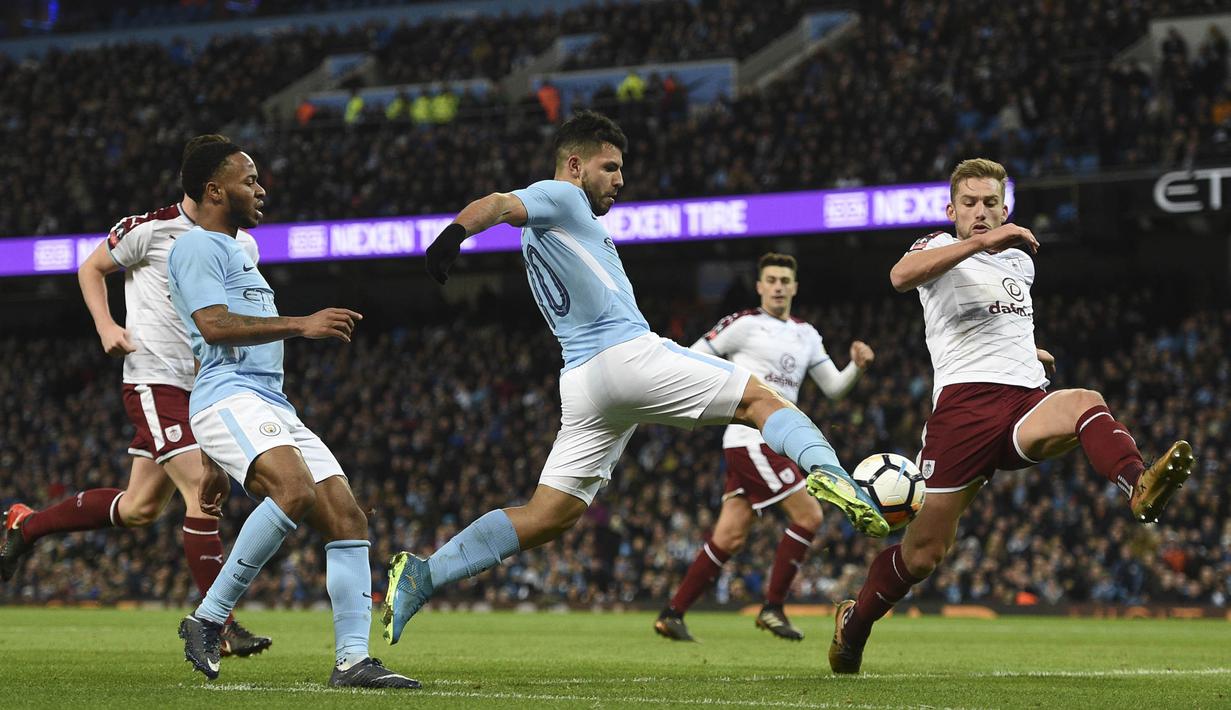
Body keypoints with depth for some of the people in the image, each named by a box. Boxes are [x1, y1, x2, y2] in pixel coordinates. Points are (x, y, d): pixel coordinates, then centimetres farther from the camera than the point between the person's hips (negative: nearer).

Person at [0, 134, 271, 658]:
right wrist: (106, 327, -7)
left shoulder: (241, 246, 8)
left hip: (202, 386, 7)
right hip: (154, 377, -7)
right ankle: (220, 626, -14)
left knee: (139, 508, 11)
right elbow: (91, 268, 6)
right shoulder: (149, 230, -9)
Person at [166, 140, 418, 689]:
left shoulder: (234, 254, 32)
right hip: (229, 398, -10)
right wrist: (302, 325, -17)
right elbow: (214, 326, -16)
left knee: (347, 517, -5)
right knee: (294, 489, -33)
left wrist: (222, 467, 33)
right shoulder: (196, 247, 1)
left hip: (273, 410, 10)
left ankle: (353, 659, -10)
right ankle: (207, 619, -23)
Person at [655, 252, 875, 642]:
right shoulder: (744, 324, -3)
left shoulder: (806, 335, 18)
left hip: (774, 443, 7)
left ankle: (672, 614, 6)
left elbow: (834, 388, 17)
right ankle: (772, 608, -6)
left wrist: (857, 366, -1)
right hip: (751, 438, -7)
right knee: (808, 515, -13)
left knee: (729, 537, 3)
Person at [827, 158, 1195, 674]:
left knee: (1084, 402, -33)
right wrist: (980, 242, -30)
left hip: (1027, 402, 4)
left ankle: (1139, 488, -63)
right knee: (924, 552, -3)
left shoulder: (1021, 260, 24)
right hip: (965, 400, -4)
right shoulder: (941, 249, 5)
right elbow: (902, 275, -22)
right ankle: (855, 622, 25)